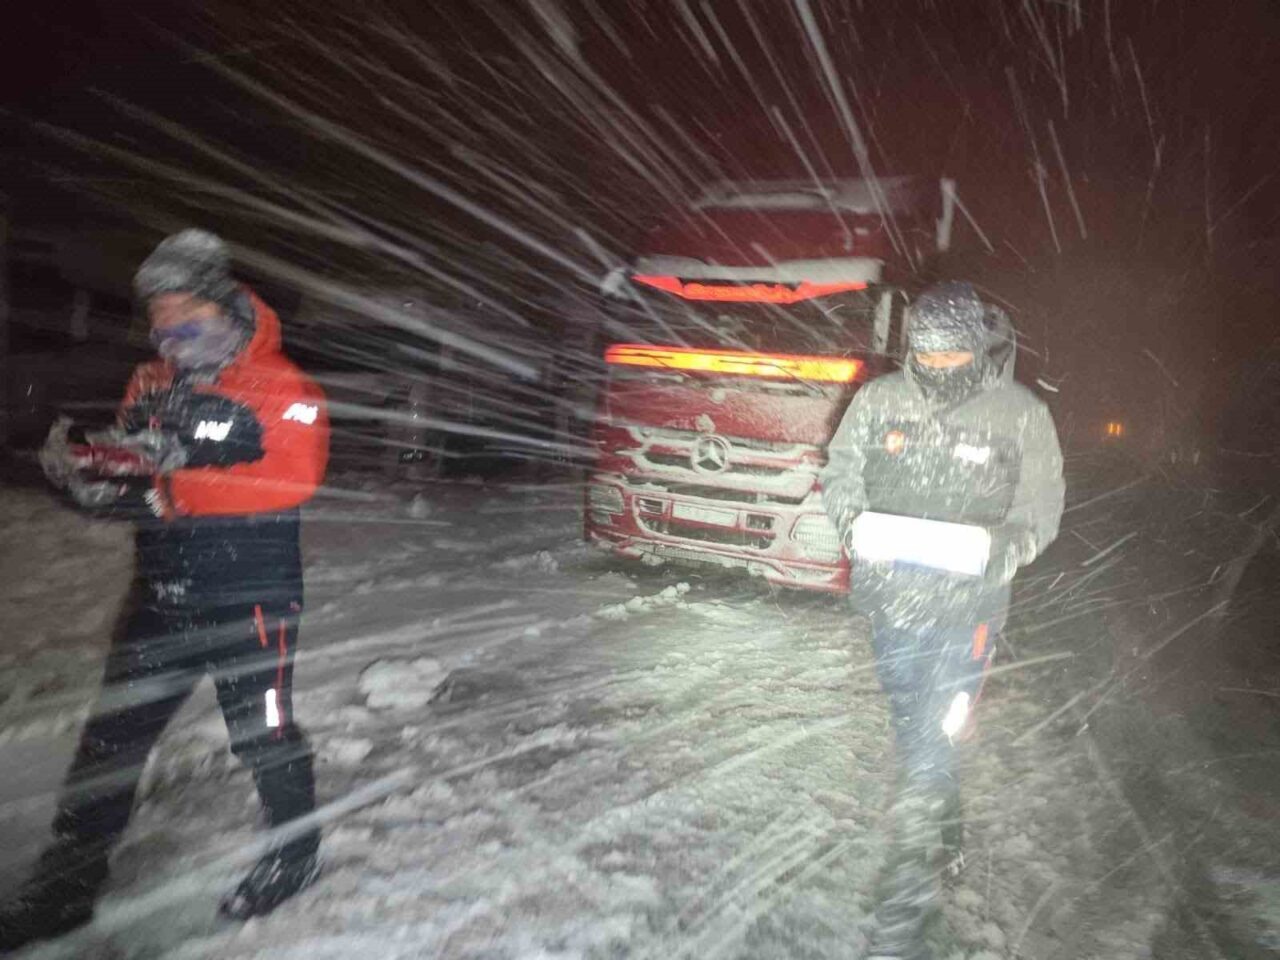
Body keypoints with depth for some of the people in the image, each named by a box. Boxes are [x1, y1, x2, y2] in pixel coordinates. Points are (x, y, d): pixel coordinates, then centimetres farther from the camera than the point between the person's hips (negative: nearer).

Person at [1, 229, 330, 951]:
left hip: (251, 594, -6)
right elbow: (129, 470, 12)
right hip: (166, 593, 6)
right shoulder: (154, 384, 11)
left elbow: (292, 477, -24)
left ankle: (297, 852, 30)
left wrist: (174, 492, -28)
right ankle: (67, 885, 29)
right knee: (112, 735, 12)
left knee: (262, 731, 6)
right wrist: (84, 473, -11)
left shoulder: (284, 390, -10)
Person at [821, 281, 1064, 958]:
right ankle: (947, 818, 49)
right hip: (890, 597, 3)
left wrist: (1007, 547, -19)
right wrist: (853, 522, -14)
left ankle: (909, 885, 10)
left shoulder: (1021, 415, -7)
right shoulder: (878, 401, -3)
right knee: (910, 725, 21)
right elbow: (839, 474, 6)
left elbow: (1042, 508, 1)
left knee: (932, 735, -4)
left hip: (966, 605, -3)